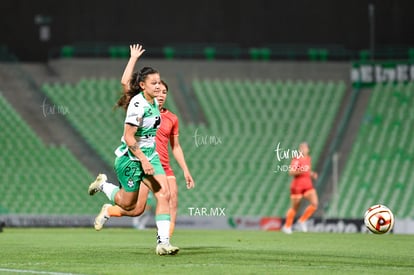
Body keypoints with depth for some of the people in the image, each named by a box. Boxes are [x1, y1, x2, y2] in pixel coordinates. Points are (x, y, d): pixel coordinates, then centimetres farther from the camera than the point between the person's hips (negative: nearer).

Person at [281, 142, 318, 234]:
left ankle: (302, 220, 4)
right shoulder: (297, 159, -11)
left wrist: (312, 174, 8)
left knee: (315, 203, -14)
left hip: (308, 185, 6)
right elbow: (291, 172, -19)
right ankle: (287, 226, 25)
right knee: (294, 208, 5)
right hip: (297, 186, -6)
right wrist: (300, 170, -33)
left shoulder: (308, 159, 12)